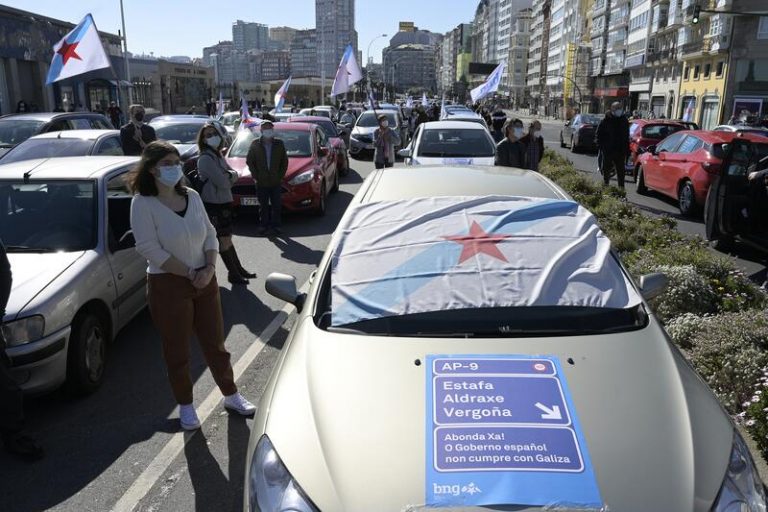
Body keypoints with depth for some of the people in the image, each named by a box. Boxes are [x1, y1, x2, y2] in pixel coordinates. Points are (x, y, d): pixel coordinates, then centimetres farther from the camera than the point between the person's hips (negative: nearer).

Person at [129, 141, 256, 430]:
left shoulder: (192, 197, 5)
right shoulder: (143, 204, -10)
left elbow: (210, 234, 7)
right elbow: (149, 248, -17)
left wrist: (209, 268, -9)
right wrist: (190, 273, -17)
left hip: (205, 281, 4)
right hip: (168, 285, -4)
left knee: (215, 343, 14)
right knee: (177, 351, 8)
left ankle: (231, 395, 30)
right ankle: (185, 406, 27)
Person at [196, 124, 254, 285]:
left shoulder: (217, 155, 13)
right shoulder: (205, 158, -16)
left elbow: (234, 174, 11)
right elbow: (222, 182, -22)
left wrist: (229, 175, -10)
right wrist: (230, 177, -2)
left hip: (224, 201, 9)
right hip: (214, 204, -9)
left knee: (227, 238, 17)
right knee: (224, 239, -1)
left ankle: (238, 269, 26)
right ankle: (233, 273, 8)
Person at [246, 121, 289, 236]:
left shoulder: (279, 144, 3)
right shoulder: (255, 144, 1)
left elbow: (285, 162, 9)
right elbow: (249, 161, 5)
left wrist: (281, 176, 0)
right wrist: (255, 176, -2)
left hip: (276, 182, 1)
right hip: (261, 182, -1)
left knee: (276, 205, 3)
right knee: (263, 206, 6)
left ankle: (275, 226, 12)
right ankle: (264, 226, 14)